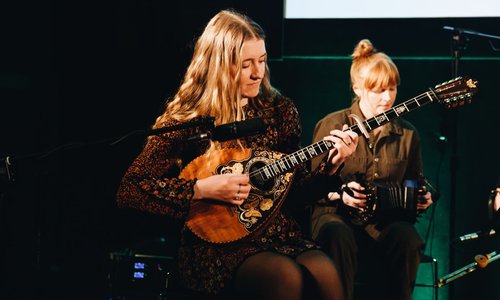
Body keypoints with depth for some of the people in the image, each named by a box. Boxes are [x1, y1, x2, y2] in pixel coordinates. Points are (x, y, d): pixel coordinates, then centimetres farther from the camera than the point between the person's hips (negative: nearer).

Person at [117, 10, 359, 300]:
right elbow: (128, 191, -11)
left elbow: (294, 189, 11)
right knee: (286, 277, -33)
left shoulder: (280, 110, 6)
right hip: (215, 244, -4)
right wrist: (203, 189, -19)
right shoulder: (185, 119, -6)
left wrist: (331, 165, -8)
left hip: (277, 233, 4)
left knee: (328, 275, -28)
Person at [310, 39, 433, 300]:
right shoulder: (331, 126, 1)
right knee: (339, 237, -39)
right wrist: (339, 192, -15)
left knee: (407, 237, -32)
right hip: (336, 213, -2)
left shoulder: (406, 134, 11)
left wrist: (421, 198, 1)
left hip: (385, 219, 3)